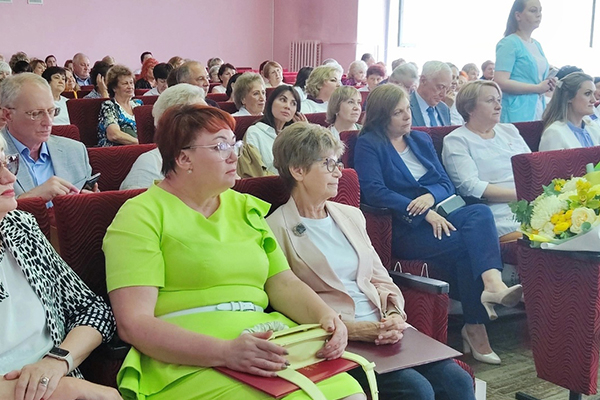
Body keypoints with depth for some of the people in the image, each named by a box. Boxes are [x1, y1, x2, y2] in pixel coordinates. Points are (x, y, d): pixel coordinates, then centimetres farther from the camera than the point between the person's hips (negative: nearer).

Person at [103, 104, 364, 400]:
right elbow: (133, 323, -11)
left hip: (266, 344, 6)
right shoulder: (142, 216, -2)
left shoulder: (245, 208, 18)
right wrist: (225, 352, -24)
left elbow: (284, 283, 15)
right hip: (188, 361, -6)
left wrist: (326, 317, -7)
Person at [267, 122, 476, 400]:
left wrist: (394, 315, -5)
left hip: (382, 331, 6)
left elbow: (381, 279, 17)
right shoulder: (277, 230, -4)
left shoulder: (351, 216, 18)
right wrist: (352, 329, -17)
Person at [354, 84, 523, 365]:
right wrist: (423, 214, -20)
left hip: (435, 217, 6)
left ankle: (493, 284, -46)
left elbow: (446, 183, 15)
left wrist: (431, 196, -11)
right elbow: (374, 192, -12)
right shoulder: (368, 144, 2)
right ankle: (475, 327, -26)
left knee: (480, 212, -27)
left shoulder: (421, 140, 22)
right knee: (466, 243, -28)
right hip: (402, 228, -5)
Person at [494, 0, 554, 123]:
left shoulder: (537, 45, 16)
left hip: (538, 111, 8)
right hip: (517, 114, -8)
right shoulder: (509, 43, -9)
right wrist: (537, 88, -15)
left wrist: (548, 84, 6)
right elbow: (500, 82, -19)